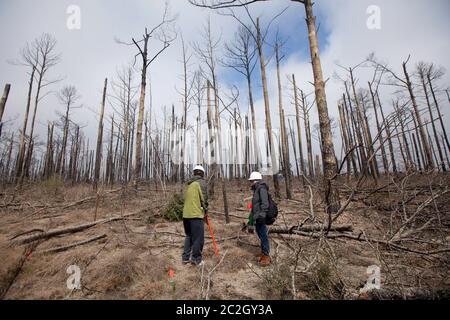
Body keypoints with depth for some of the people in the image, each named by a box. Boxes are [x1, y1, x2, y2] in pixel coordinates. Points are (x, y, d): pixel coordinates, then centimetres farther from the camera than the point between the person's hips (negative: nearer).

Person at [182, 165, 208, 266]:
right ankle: (196, 259, 12)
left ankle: (185, 257, 25)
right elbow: (204, 198, -9)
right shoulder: (201, 182, -5)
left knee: (189, 236, 19)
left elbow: (187, 198, 17)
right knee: (198, 238, 3)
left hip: (186, 214, 8)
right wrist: (206, 211, 3)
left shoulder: (189, 184, 16)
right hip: (196, 214, -8)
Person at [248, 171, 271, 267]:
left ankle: (266, 256, 8)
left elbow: (265, 203, -23)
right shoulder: (256, 190, 16)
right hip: (257, 218, 10)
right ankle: (263, 253, 29)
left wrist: (262, 215, -28)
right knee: (261, 236, 17)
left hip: (260, 218, -10)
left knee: (263, 236, -2)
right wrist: (253, 216, 23)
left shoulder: (262, 189, -14)